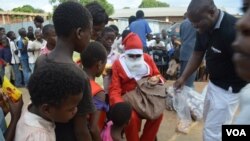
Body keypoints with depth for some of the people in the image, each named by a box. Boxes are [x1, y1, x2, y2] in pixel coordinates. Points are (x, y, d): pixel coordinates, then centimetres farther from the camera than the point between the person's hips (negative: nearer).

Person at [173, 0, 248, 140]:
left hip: (229, 89, -8)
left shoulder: (233, 30, -30)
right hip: (213, 83, 8)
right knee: (209, 121, 27)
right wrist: (183, 78, 0)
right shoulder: (204, 28, -5)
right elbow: (197, 55, 4)